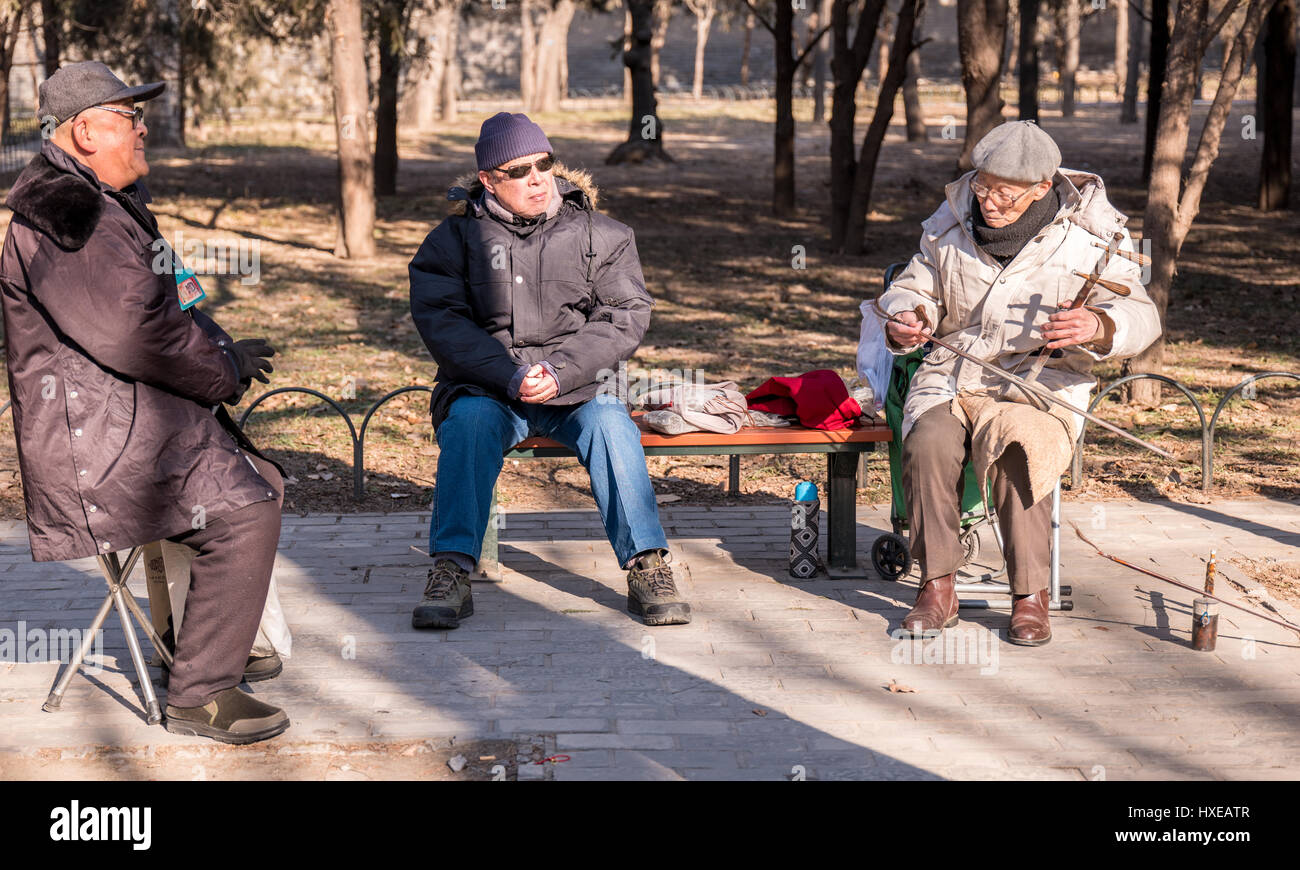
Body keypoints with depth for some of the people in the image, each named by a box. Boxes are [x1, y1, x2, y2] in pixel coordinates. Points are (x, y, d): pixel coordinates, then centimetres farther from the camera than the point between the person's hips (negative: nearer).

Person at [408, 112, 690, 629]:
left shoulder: (599, 234, 7)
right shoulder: (455, 238, 5)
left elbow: (626, 316, -1)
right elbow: (440, 320, -6)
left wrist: (561, 372, -17)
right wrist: (510, 376, -21)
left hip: (577, 387, 0)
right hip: (486, 387, 0)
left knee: (610, 424, -30)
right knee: (469, 422, -32)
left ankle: (647, 567, -28)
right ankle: (450, 573, -33)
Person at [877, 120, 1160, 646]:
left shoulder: (1090, 235, -5)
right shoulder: (951, 223, 5)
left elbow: (1140, 316, -10)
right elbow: (915, 287, 17)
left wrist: (1097, 326, -33)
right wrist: (904, 319, -8)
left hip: (1040, 383, -2)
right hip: (952, 376, 3)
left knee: (1018, 449, -35)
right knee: (929, 443, -30)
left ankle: (1030, 596, -20)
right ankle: (937, 590, -18)